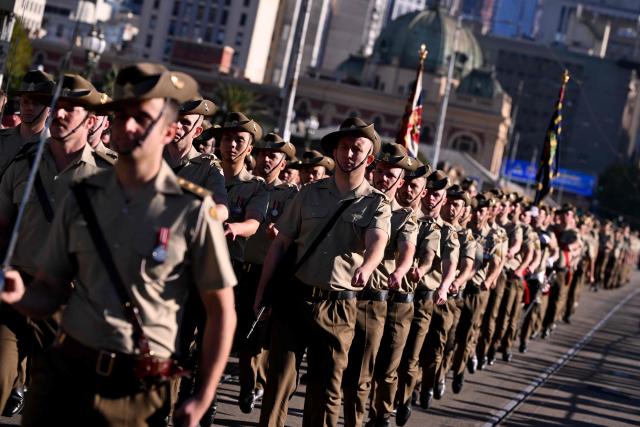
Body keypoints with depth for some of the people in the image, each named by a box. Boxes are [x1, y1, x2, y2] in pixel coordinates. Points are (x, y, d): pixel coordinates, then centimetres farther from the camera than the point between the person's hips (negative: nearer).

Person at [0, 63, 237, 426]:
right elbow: (50, 294, 10)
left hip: (136, 393, -3)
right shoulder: (82, 199, 4)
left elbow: (222, 312, -2)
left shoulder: (192, 209, -7)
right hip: (63, 373, 3)